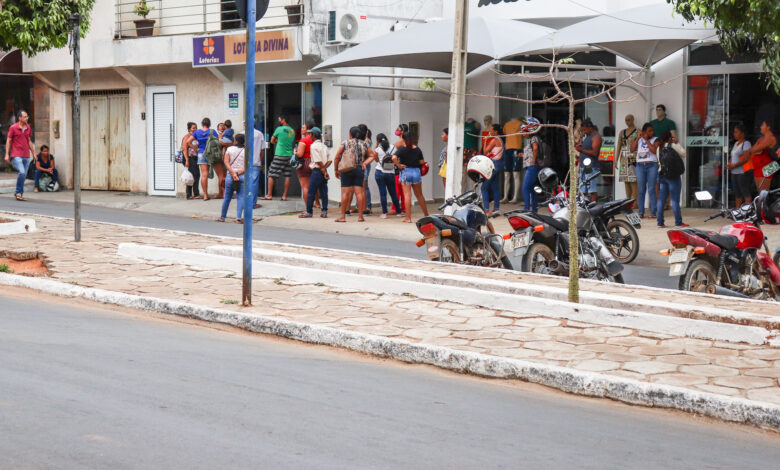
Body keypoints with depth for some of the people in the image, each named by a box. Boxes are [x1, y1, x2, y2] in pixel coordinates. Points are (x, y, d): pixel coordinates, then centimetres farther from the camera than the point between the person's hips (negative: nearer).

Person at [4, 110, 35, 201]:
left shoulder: (28, 127, 10)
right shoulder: (13, 128, -4)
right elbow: (8, 141, 0)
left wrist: (33, 153, 17)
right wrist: (7, 154, -5)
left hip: (26, 156, 5)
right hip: (16, 155, -5)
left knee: (23, 176, 6)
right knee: (21, 172, -21)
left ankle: (19, 194, 17)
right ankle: (19, 192, -7)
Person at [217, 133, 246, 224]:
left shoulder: (229, 149, 4)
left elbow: (226, 162, -6)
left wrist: (233, 174, -12)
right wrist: (238, 173, -9)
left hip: (230, 175, 1)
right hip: (242, 176, -1)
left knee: (227, 197, 10)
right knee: (240, 197, 0)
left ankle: (222, 217, 20)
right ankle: (239, 218, -8)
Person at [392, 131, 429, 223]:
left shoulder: (402, 149, -8)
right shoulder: (417, 149, 3)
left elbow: (394, 158, -23)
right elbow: (422, 162, 5)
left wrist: (399, 166, -10)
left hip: (406, 172, -3)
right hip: (416, 171, 3)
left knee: (407, 195, -1)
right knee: (419, 195, 17)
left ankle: (408, 217, -4)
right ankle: (426, 215, 25)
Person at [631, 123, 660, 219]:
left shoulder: (655, 139, 4)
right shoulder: (639, 140, 13)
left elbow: (654, 150, -11)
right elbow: (632, 149, 3)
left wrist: (647, 140, -7)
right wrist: (638, 138, -1)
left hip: (652, 165, -3)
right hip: (640, 166, 3)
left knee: (651, 190, -5)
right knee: (641, 190, 2)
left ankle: (653, 212, -3)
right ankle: (641, 212, 5)